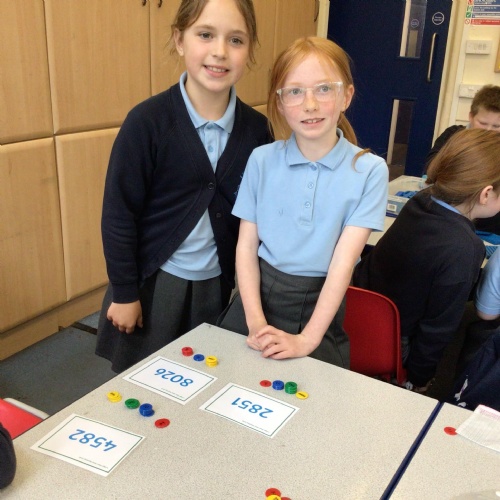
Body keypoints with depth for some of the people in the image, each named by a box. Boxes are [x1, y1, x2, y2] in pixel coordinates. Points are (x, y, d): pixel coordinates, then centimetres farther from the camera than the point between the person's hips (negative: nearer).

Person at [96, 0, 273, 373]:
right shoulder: (148, 121, -16)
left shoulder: (256, 127, -5)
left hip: (218, 283, 3)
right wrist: (124, 292, -9)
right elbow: (119, 213, -12)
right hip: (154, 281, -3)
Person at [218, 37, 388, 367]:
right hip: (258, 294, 2)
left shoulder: (369, 170, -9)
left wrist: (307, 339, -20)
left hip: (319, 305, -2)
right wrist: (255, 320, -14)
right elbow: (246, 245, -3)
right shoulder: (262, 160, -2)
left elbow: (344, 261, -14)